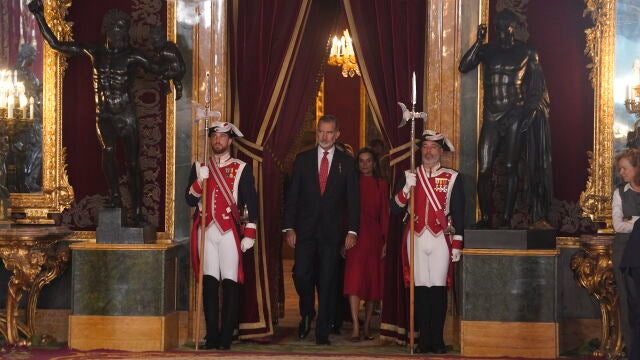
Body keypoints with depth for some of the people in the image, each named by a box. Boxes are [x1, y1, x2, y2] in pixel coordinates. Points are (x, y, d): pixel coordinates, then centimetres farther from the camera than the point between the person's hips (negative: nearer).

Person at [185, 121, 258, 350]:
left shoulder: (241, 169, 6)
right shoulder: (199, 167, 13)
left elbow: (251, 203, 2)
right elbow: (190, 200, 7)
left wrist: (249, 234, -5)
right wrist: (200, 180, -10)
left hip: (230, 231, -2)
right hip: (207, 230, 2)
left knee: (230, 283, -5)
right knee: (209, 282, -1)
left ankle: (226, 338, -1)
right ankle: (212, 337, 3)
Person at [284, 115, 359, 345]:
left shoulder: (346, 163, 5)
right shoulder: (302, 160, 7)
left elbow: (353, 199, 4)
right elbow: (292, 195, 6)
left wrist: (352, 230, -4)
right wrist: (289, 228, -2)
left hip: (331, 231, 0)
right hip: (305, 230, 1)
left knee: (327, 282, -1)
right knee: (301, 275, -7)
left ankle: (322, 332, 7)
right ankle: (307, 315, 21)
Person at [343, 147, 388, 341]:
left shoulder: (381, 184, 9)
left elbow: (384, 213, 7)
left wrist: (385, 240, 1)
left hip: (374, 235, 2)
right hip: (356, 235, -2)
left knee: (373, 281, 5)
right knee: (354, 279, -13)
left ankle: (367, 326, 13)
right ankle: (356, 326, -17)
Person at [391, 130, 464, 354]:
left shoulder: (452, 178, 6)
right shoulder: (410, 176, 10)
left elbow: (458, 214, 4)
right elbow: (395, 208, 3)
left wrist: (457, 245, -1)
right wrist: (407, 188, -14)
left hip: (441, 239, -1)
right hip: (417, 238, 2)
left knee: (438, 288, -3)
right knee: (421, 287, 0)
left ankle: (437, 340, 3)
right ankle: (424, 340, 5)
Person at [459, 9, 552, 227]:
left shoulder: (526, 52, 3)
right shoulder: (486, 50, 9)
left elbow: (537, 86, 3)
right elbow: (464, 67, -2)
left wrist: (531, 110, -8)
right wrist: (479, 41, -6)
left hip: (515, 116, -2)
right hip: (491, 115, 2)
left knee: (511, 168, -2)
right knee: (484, 169, -5)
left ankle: (507, 218, 2)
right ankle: (484, 218, 3)